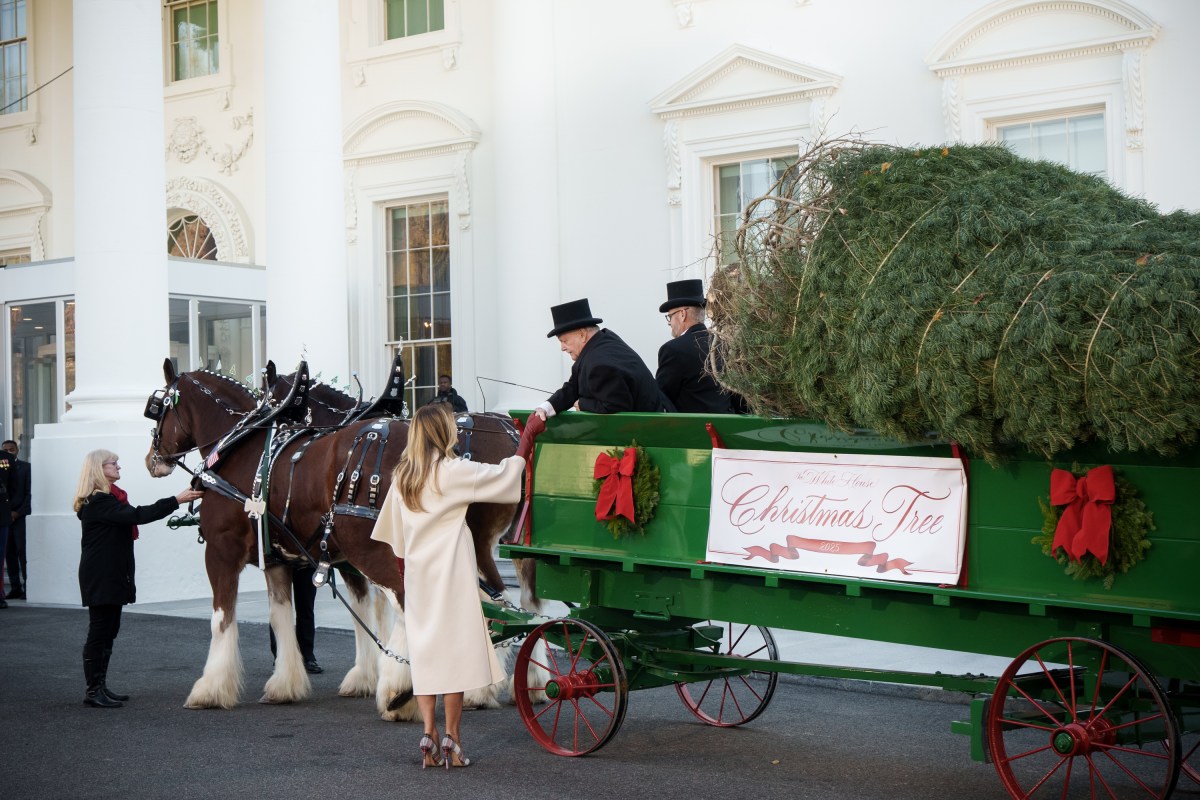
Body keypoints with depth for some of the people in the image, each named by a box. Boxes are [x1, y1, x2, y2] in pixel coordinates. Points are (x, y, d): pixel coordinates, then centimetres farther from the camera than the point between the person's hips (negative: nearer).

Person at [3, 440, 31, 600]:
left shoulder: (26, 467, 2)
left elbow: (30, 493, -2)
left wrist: (18, 513, -8)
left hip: (21, 516, -4)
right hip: (5, 516, 4)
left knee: (23, 551, -9)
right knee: (9, 553, 3)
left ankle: (27, 587, -8)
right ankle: (15, 588, 6)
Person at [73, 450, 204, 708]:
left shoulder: (108, 498, 16)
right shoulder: (99, 502, -19)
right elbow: (138, 515, -28)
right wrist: (176, 500, -30)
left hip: (111, 577, 11)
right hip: (100, 578, -11)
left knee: (109, 631, 13)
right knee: (99, 631, -6)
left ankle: (100, 686, 19)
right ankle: (93, 691, -2)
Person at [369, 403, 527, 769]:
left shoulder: (403, 475, 10)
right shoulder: (451, 471, -9)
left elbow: (395, 534, 16)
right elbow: (502, 475, -3)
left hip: (417, 575, 6)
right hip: (450, 574, -6)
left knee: (425, 655, 8)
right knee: (454, 649, 0)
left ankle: (429, 738, 4)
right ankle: (451, 739, 2)